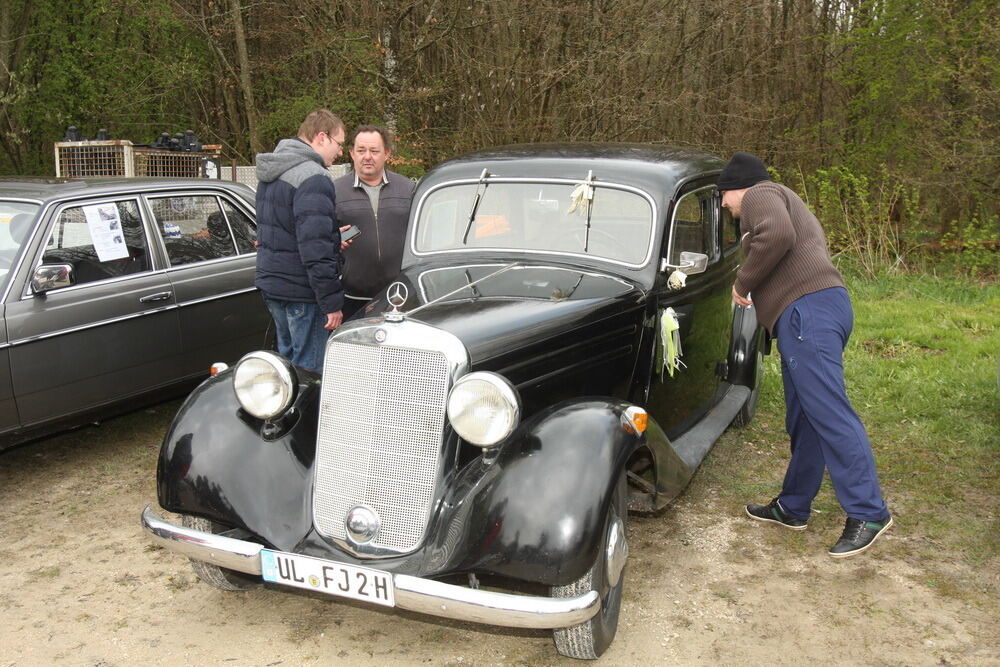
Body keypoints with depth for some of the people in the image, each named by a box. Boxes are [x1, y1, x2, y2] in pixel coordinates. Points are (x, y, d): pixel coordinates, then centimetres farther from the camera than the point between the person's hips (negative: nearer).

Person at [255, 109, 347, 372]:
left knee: (287, 358, 20)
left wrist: (334, 239, 18)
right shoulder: (313, 178, -18)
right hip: (301, 291, -10)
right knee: (310, 370, -3)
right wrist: (332, 302, -20)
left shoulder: (271, 175, 14)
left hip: (270, 282, 10)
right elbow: (316, 249, -24)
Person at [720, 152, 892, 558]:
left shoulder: (759, 196, 2)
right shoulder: (786, 202, 34)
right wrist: (754, 291, 27)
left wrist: (742, 282, -10)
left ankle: (868, 513, -13)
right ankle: (792, 508, 19)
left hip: (807, 310, -11)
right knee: (803, 418, 12)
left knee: (828, 412, -14)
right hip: (817, 311, 11)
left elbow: (777, 236, -20)